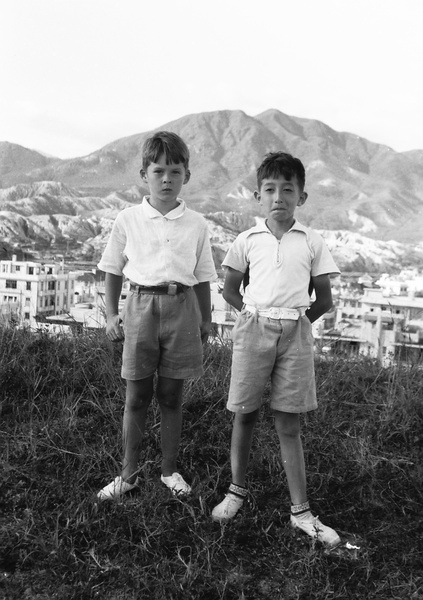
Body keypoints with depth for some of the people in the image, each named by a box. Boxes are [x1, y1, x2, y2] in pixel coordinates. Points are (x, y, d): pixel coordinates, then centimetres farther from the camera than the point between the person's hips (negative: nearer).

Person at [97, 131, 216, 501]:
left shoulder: (196, 224, 4)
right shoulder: (128, 220, 2)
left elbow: (202, 278, 10)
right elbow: (113, 271, 8)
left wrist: (205, 319, 9)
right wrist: (111, 314, 2)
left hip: (181, 306, 1)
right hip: (141, 304, 0)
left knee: (172, 396, 9)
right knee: (137, 396, 6)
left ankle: (170, 470, 25)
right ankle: (128, 474, 20)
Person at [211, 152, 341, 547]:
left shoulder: (312, 243, 4)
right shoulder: (247, 240, 4)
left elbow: (324, 300, 8)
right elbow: (229, 290, 11)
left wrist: (294, 319, 3)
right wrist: (255, 315, 3)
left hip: (295, 333, 0)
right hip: (253, 328, 0)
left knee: (289, 424, 4)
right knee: (245, 414, 8)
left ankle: (301, 512, 13)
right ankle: (237, 491, 27)